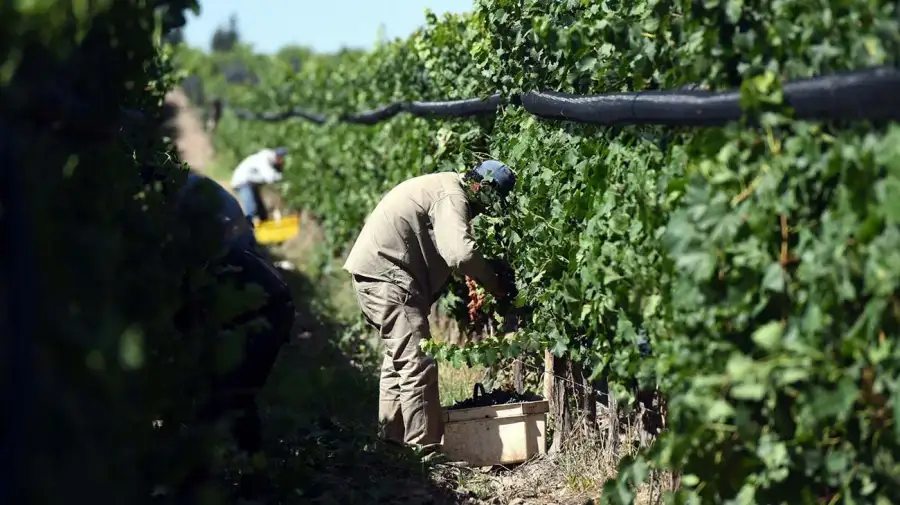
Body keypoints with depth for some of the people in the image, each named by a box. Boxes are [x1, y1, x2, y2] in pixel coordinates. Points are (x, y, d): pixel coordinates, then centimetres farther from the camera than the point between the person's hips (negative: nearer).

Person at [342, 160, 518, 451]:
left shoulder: (446, 186, 17)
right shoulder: (452, 196, -15)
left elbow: (448, 252, 23)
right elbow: (461, 253, -29)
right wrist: (495, 284, -15)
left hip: (373, 270, 11)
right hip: (386, 274, -11)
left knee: (399, 358, 20)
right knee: (417, 364, -12)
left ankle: (394, 439, 28)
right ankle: (426, 449, -11)